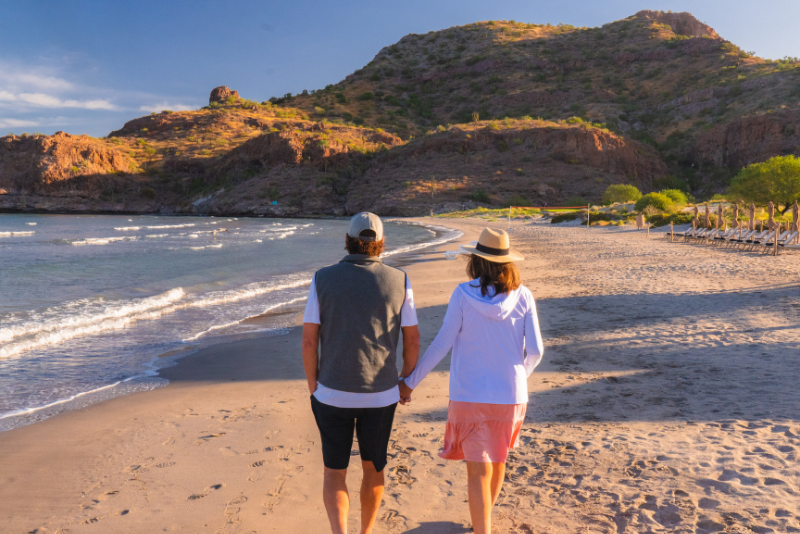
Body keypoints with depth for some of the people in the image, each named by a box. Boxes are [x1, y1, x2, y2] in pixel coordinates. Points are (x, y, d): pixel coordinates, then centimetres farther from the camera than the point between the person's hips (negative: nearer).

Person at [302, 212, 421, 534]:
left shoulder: (323, 279, -7)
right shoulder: (398, 282, -6)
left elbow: (309, 341, -7)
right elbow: (412, 341, -2)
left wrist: (313, 387, 7)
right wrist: (408, 381, 14)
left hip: (333, 394, -1)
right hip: (380, 395, 1)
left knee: (334, 473, 15)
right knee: (372, 466, 23)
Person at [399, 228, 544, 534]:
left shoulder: (464, 294, -12)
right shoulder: (522, 296, -6)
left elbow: (442, 344, -12)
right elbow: (535, 351, -5)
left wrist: (410, 382, -2)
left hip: (470, 394, -3)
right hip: (511, 394, 3)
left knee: (479, 469, 4)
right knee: (497, 458, 25)